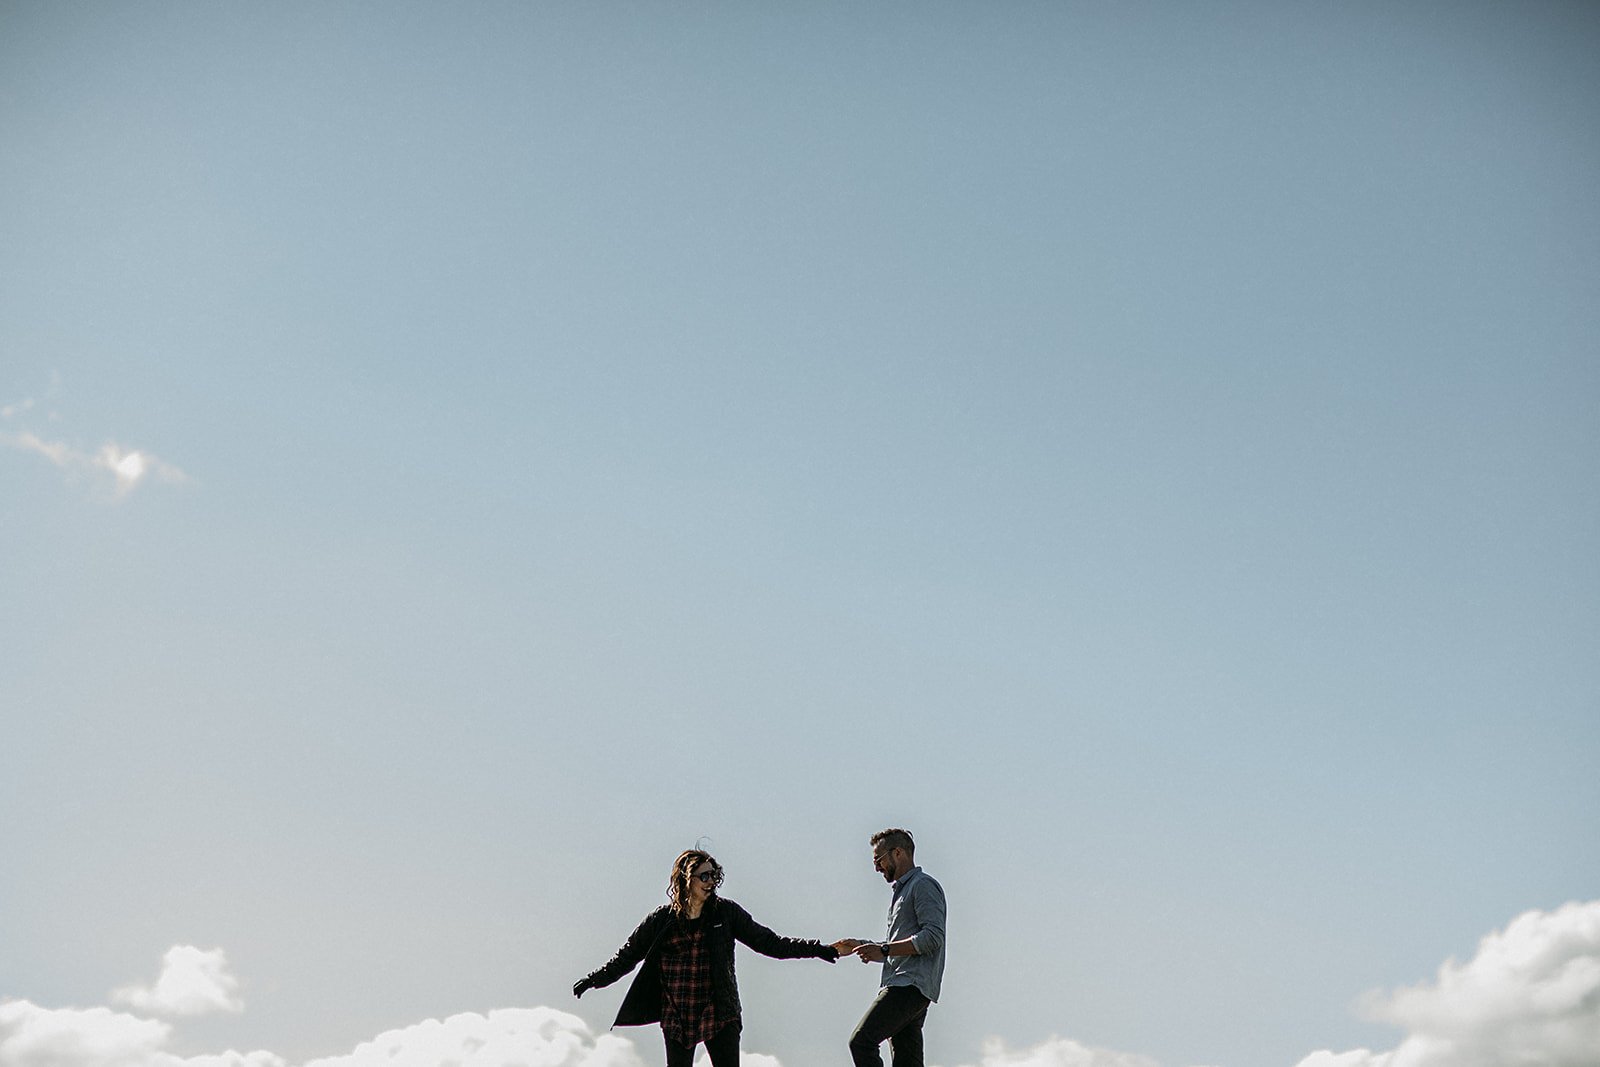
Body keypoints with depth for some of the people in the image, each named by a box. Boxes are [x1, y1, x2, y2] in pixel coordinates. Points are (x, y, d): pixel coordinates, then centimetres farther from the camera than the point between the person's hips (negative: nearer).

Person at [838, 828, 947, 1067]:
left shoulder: (923, 885, -4)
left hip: (911, 985, -10)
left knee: (861, 1042, -18)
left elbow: (933, 936, -17)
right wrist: (860, 946, 21)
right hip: (902, 986, 10)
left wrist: (884, 950, -18)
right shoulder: (902, 890, 27)